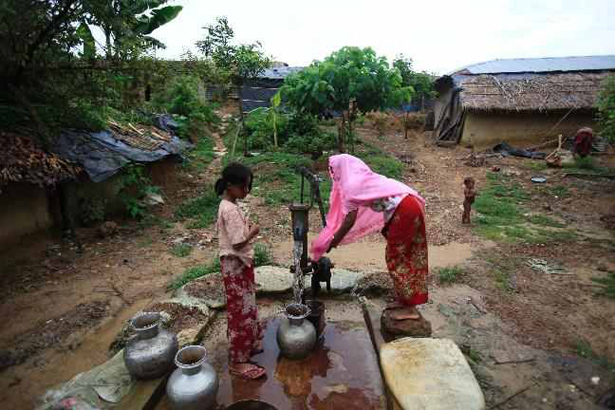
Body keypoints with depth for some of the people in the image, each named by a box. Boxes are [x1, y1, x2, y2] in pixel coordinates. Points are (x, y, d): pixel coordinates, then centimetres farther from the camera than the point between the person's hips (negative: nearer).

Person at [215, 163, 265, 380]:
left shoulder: (227, 205, 8)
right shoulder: (231, 209, -24)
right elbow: (239, 242, -25)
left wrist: (247, 228, 3)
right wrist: (254, 231, -10)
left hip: (239, 264, 10)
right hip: (236, 265, -10)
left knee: (244, 308, 22)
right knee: (241, 311, 1)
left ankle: (248, 345, 39)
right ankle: (238, 361, 14)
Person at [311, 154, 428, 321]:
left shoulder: (351, 184, -6)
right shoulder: (362, 179, 21)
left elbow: (350, 219, -6)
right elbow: (356, 215, 28)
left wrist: (333, 241, 5)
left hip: (403, 210, -10)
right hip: (412, 204, 10)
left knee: (396, 257, 2)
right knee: (407, 256, 17)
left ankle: (409, 308, 12)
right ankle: (404, 299, 30)